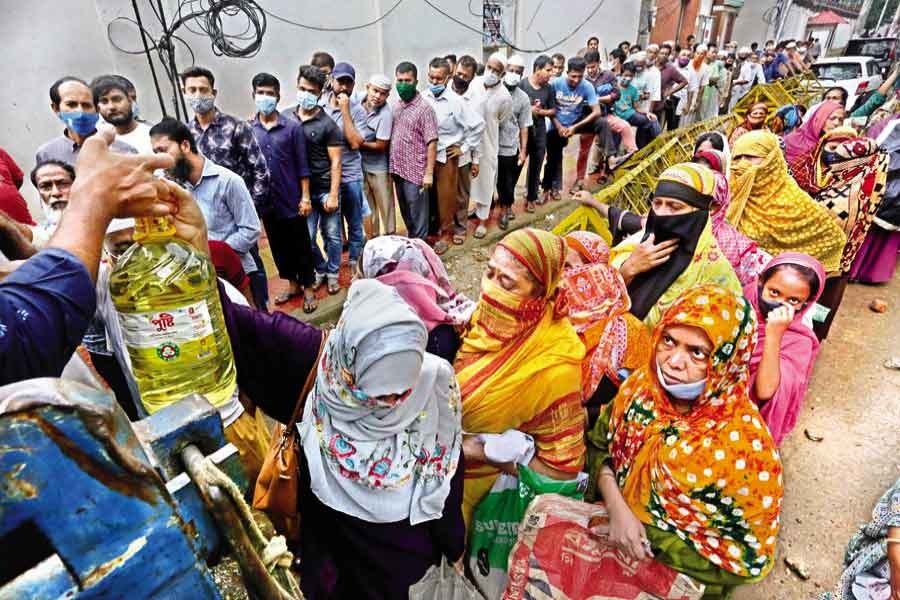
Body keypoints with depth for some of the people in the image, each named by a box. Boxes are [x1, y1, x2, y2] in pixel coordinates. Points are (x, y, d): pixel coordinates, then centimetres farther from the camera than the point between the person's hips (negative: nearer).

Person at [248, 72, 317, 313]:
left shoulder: (293, 127, -4)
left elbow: (302, 166, -3)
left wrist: (305, 197, -7)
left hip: (291, 200, -3)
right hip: (266, 202, 3)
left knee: (301, 246, 5)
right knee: (279, 247, 14)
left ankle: (308, 289, 19)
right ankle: (292, 284, 30)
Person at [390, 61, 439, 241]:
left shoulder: (424, 108, -10)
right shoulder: (396, 106, 10)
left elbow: (432, 143, -13)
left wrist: (429, 173, -17)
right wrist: (393, 166, 10)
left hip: (416, 171, -7)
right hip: (398, 170, 7)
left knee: (417, 216, 2)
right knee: (405, 213, 17)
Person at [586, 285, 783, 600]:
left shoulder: (743, 444, -26)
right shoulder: (644, 384, -13)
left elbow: (748, 557, -16)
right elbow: (600, 446, 0)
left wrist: (648, 537, -19)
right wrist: (617, 508, -17)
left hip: (675, 572, -4)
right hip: (615, 520, 5)